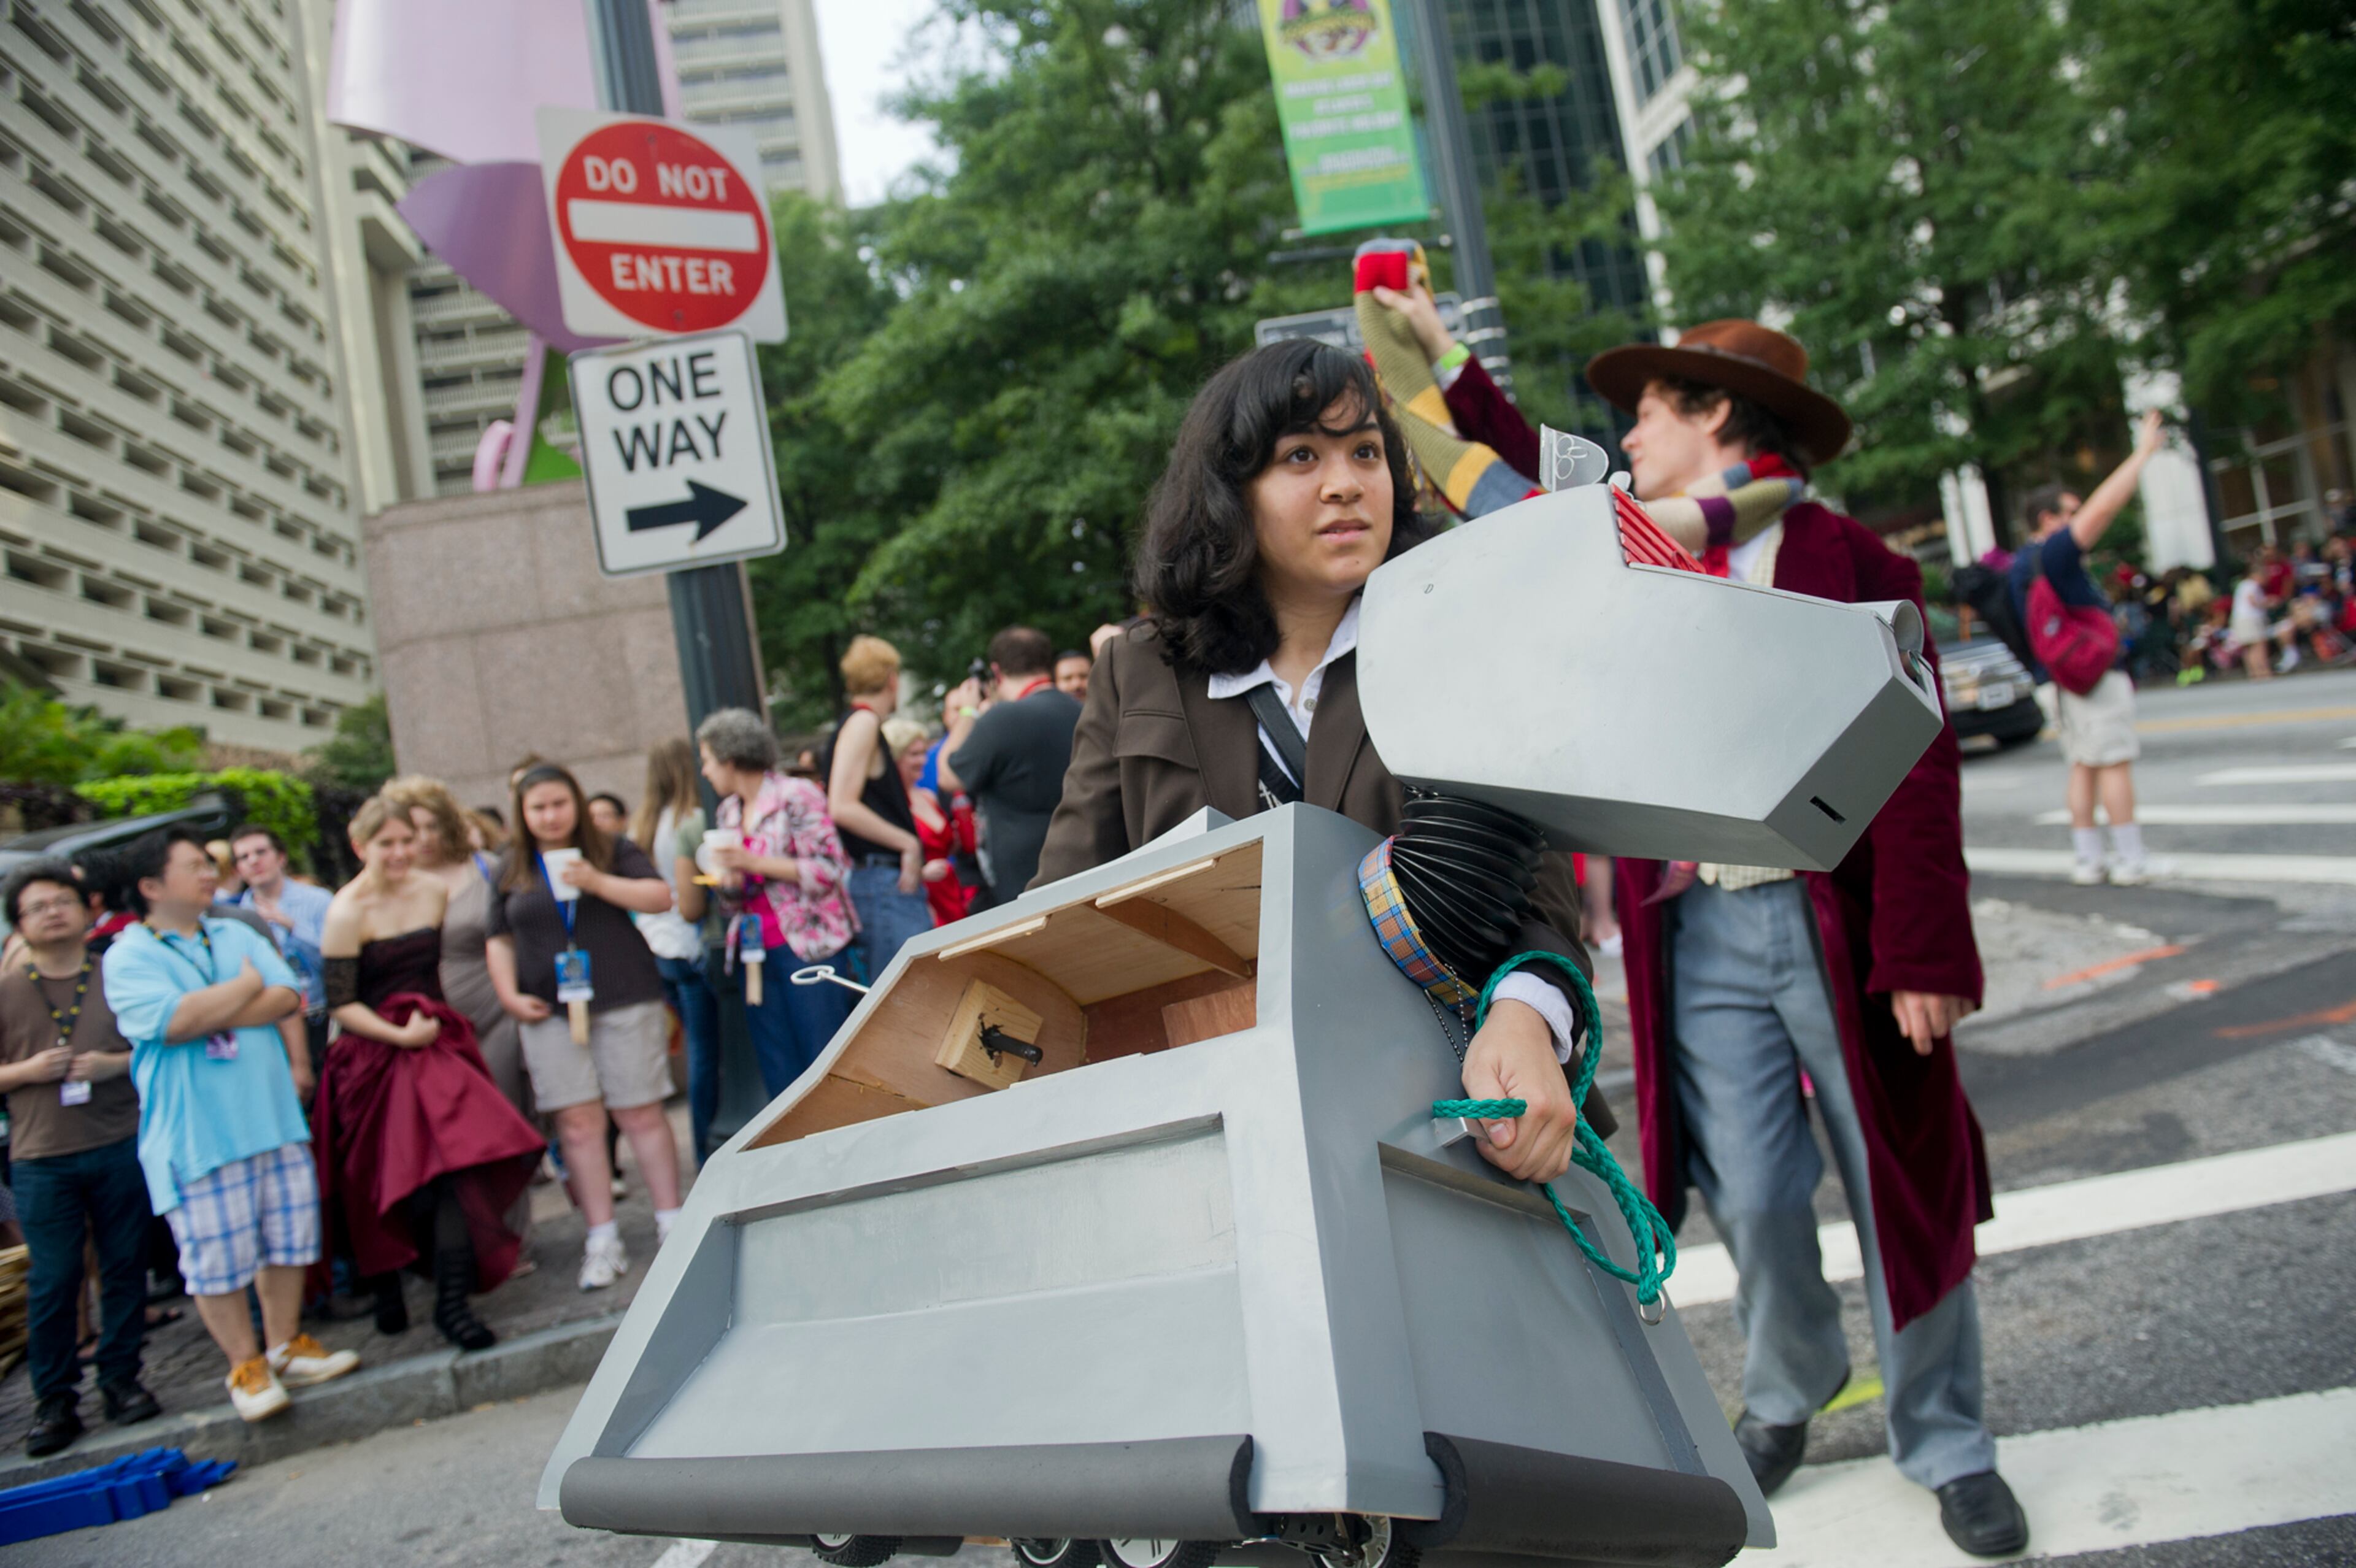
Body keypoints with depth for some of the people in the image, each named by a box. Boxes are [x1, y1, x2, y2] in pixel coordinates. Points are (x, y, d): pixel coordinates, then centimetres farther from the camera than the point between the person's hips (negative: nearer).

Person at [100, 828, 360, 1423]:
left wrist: (212, 1017, -13)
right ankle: (245, 1365, 17)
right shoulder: (127, 957, -5)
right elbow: (171, 1022, -21)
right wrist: (247, 986, -8)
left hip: (274, 1115, 5)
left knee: (287, 1236, 10)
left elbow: (289, 998, -1)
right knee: (217, 1255, 1)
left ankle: (285, 1346, 26)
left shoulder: (237, 936, 12)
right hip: (198, 1131, -5)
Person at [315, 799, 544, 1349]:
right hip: (375, 1055, -4)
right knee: (383, 1184, 6)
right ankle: (387, 1291, 30)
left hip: (436, 1042, 4)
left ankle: (452, 1301, -7)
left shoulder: (433, 891, 6)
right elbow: (340, 1003, -12)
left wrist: (433, 1020, 11)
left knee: (457, 1162, -12)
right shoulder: (347, 912, -10)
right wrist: (399, 1035, -18)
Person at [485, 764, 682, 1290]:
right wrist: (509, 995, 3)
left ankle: (670, 1223, 9)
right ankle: (602, 1240, 3)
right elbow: (500, 939, 16)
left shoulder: (614, 852, 6)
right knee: (578, 1123, -2)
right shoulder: (511, 871, 13)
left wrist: (597, 882, -15)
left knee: (641, 1113, -1)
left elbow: (660, 897, -5)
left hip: (624, 1000, -2)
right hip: (551, 1010, 2)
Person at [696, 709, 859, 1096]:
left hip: (805, 945, -7)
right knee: (780, 1075, 6)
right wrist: (728, 884, 0)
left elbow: (829, 869, -12)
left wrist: (752, 862, -15)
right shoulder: (729, 812, 17)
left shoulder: (796, 795, -4)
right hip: (755, 954, 7)